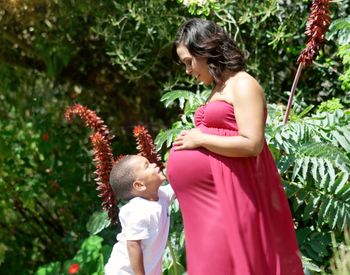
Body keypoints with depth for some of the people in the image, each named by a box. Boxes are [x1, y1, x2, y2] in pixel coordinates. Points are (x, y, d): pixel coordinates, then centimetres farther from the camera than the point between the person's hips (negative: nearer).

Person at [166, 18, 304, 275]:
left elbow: (252, 144, -20)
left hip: (232, 194, -9)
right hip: (211, 196, 9)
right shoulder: (218, 90, 18)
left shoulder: (243, 85, -9)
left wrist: (199, 140, -14)